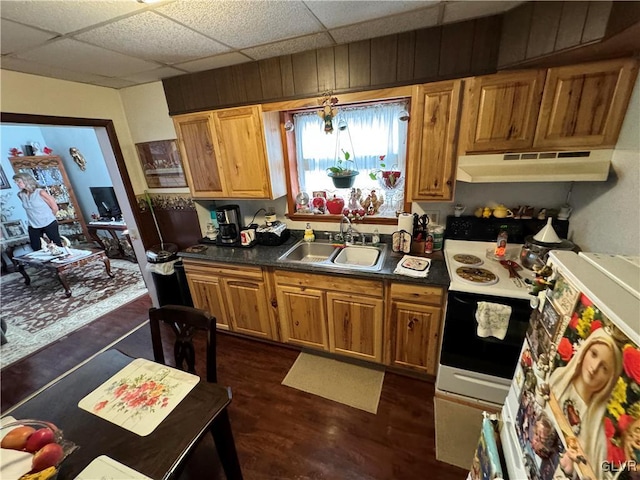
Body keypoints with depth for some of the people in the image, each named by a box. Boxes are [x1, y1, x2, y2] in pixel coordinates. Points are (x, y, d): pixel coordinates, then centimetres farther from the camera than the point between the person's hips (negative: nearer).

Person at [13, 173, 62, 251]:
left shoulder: (41, 192, -11)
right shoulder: (20, 195, 4)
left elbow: (55, 208, -4)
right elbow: (29, 209, 18)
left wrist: (47, 218, 9)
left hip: (49, 224, -5)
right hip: (33, 227, 5)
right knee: (36, 249, 8)